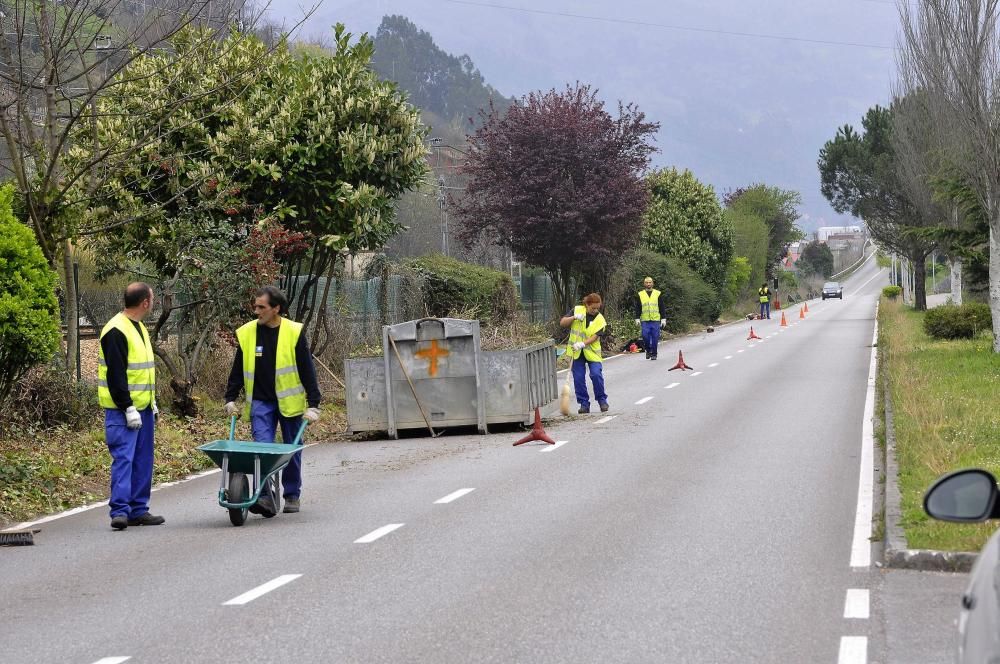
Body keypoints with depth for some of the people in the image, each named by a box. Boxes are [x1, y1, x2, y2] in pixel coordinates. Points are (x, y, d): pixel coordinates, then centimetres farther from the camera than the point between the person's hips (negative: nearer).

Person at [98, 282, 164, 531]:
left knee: (143, 461, 10)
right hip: (123, 410, -9)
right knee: (124, 458, -12)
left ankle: (138, 510, 16)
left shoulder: (139, 328, 16)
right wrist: (128, 408, -21)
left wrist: (152, 402, 19)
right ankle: (120, 511, -13)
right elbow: (116, 375, -19)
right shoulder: (116, 331, -15)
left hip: (142, 408, 10)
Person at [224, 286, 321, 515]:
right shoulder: (246, 334, 2)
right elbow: (238, 370, 12)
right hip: (260, 402, 1)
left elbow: (307, 371, -4)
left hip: (289, 402, -1)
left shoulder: (294, 332, -5)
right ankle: (264, 496, -18)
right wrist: (230, 399, 9)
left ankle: (292, 495, 22)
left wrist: (313, 404, -8)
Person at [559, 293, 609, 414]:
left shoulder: (599, 319, -7)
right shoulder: (577, 310, -3)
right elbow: (562, 322, -3)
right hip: (576, 352, 2)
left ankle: (602, 400, 3)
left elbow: (595, 336, -17)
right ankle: (584, 403, 10)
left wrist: (582, 344, -32)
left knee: (596, 374, -15)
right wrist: (574, 317, -20)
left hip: (592, 351, -2)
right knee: (578, 378, 0)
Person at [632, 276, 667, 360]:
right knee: (645, 336, -9)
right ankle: (648, 350, 14)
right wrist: (637, 318, 3)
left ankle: (654, 354, 10)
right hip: (645, 321, 0)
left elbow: (662, 308, 9)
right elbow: (637, 308, 11)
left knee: (655, 338, -2)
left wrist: (663, 319, 3)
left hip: (656, 320, 0)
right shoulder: (640, 295, 9)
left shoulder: (658, 294, 8)